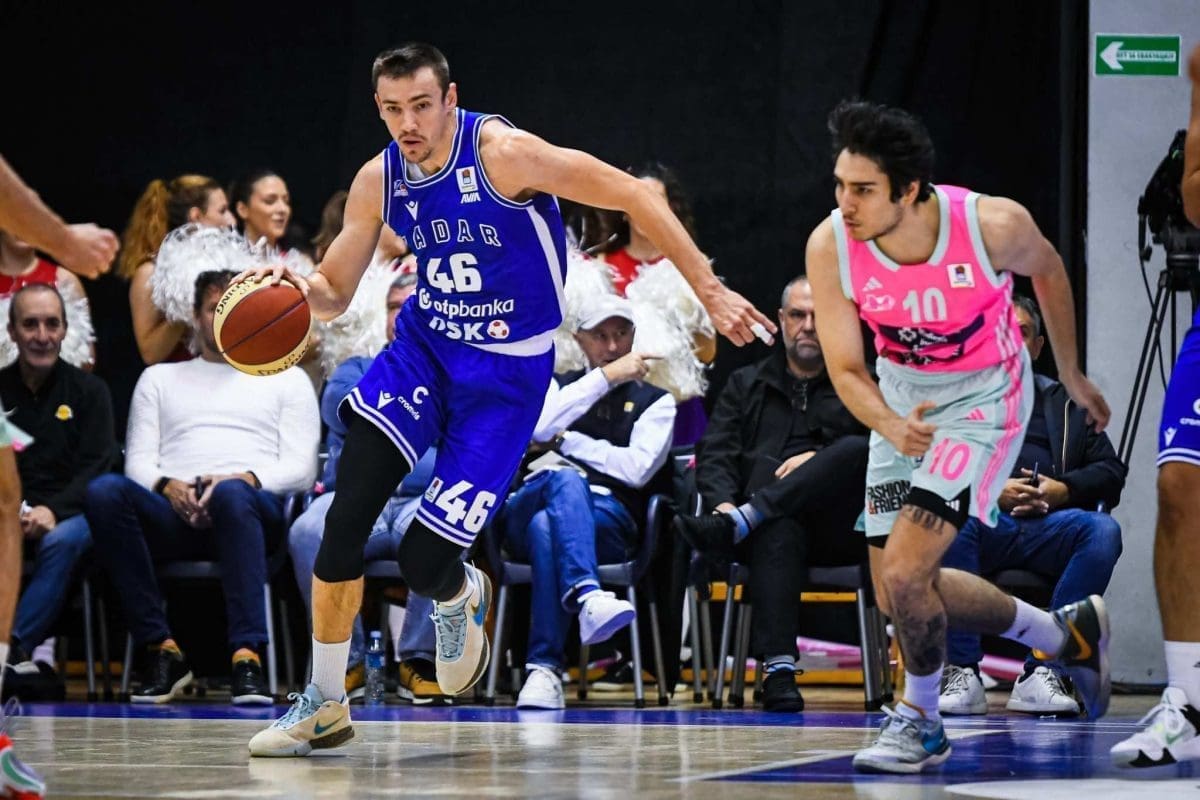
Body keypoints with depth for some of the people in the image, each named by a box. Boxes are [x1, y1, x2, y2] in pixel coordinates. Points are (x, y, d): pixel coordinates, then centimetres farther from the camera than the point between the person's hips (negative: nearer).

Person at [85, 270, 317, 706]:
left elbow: (300, 469, 9)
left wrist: (244, 480, -12)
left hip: (253, 505, -2)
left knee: (233, 495, -41)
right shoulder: (159, 378, 29)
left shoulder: (286, 379, 23)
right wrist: (166, 486, -8)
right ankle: (162, 649, -31)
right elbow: (138, 461, 17)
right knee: (104, 491, -32)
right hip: (173, 516, 2)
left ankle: (247, 655, -49)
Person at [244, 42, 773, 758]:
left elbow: (633, 195, -17)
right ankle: (324, 706, -3)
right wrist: (296, 287, -20)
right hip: (424, 345, 5)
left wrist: (711, 291, -18)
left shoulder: (502, 153, -22)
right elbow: (333, 295, 5)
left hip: (506, 369, -4)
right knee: (345, 520, -16)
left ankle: (460, 599, 30)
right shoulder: (379, 180, -4)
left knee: (423, 561, -10)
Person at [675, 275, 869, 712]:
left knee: (856, 450, -32)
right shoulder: (746, 384, 26)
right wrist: (723, 502, -11)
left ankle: (733, 527, -40)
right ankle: (778, 668, -50)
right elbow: (714, 454, 11)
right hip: (771, 523, 0)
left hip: (838, 527, 0)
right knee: (778, 529, -39)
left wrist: (821, 460, -11)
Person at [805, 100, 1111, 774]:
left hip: (983, 396, -5)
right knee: (898, 596, 10)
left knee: (904, 570, -20)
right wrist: (889, 426, -36)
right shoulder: (830, 246, -22)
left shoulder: (994, 225, -28)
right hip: (901, 399, 5)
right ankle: (1067, 635, 30)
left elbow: (1048, 270, -3)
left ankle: (921, 719, 7)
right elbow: (845, 368, -14)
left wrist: (1072, 375, 9)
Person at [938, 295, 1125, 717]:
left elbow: (1111, 472, 19)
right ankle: (962, 674, -35)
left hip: (1049, 525, 2)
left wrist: (1063, 490, -1)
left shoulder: (1065, 402, 29)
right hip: (984, 524, -2)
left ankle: (1042, 671, -31)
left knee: (1103, 531, -30)